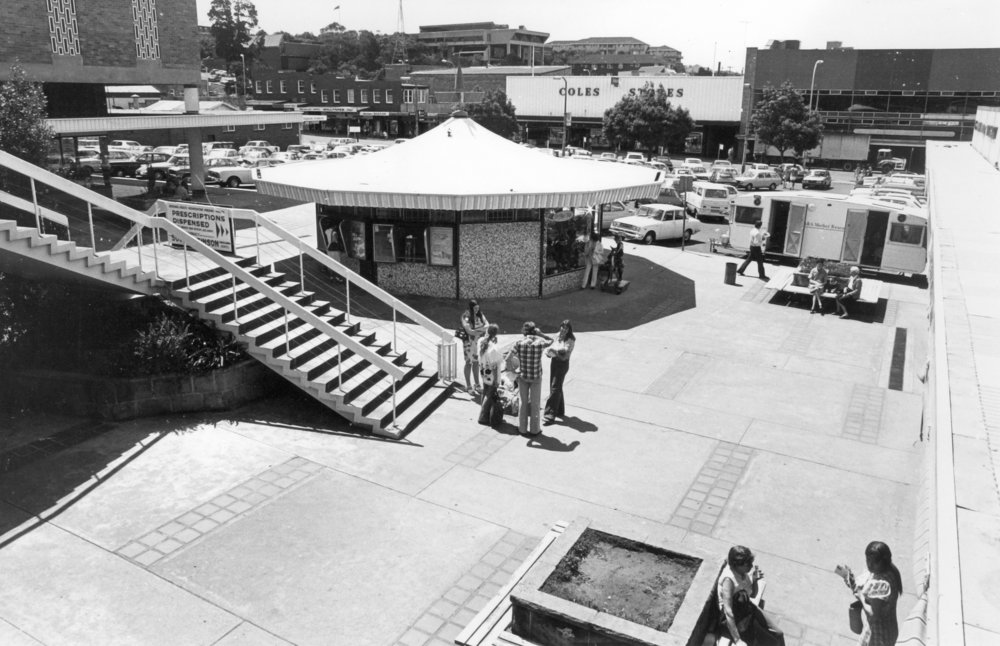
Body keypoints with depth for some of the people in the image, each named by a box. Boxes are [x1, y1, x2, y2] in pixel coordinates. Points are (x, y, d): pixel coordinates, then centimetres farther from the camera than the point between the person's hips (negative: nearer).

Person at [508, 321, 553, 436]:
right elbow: (550, 340, 6)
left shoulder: (519, 342, -12)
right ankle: (535, 429, 24)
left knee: (523, 402, 17)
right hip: (536, 377, -1)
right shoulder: (540, 342, -13)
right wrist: (540, 334, -2)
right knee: (535, 404, 14)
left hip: (522, 376, 1)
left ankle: (522, 428, 25)